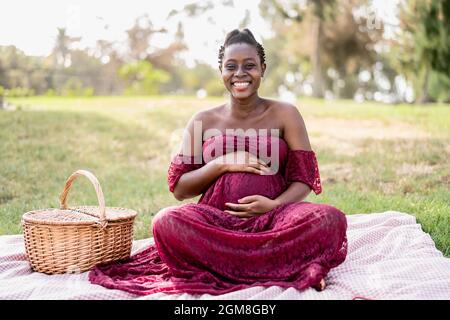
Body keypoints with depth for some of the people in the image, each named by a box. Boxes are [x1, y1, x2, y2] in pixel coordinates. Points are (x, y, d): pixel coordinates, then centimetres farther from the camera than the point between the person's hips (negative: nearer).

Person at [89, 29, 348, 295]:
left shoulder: (284, 114, 9)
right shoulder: (204, 121, 11)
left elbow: (305, 179, 5)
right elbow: (179, 188, 8)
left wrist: (275, 205, -16)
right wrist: (222, 164, -8)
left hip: (272, 220, -1)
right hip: (215, 220, 1)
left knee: (331, 219, -30)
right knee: (166, 221, -32)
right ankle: (288, 267, -26)